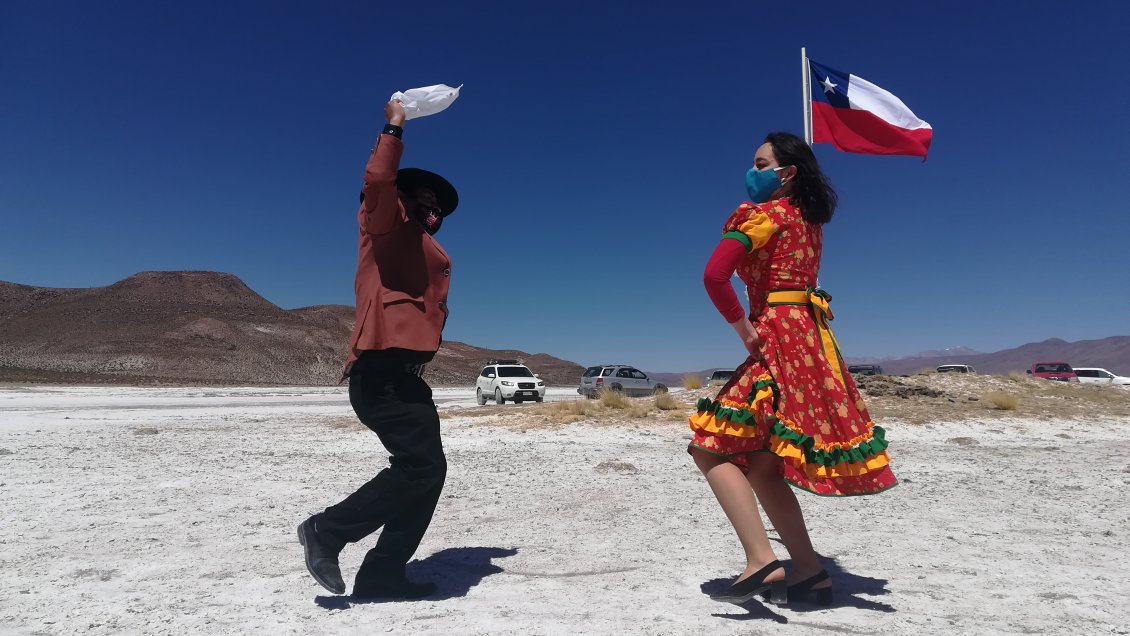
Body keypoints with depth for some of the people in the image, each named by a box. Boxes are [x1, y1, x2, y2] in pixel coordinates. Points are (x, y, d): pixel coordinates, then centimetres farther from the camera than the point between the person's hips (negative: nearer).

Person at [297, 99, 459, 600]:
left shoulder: (436, 257, 25)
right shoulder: (384, 227, 4)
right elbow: (377, 181, -15)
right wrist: (394, 127, -7)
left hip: (407, 374, 9)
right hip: (381, 370, -9)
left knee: (427, 472, 8)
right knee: (420, 465, -15)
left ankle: (381, 575, 15)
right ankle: (327, 530, 0)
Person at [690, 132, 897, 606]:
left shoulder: (767, 213, -7)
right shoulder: (807, 218, 18)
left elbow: (715, 275, -20)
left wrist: (744, 330, -11)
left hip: (783, 340, -9)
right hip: (809, 336, 9)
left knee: (712, 448, -9)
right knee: (758, 463, 12)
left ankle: (761, 562, -18)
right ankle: (809, 573, 16)